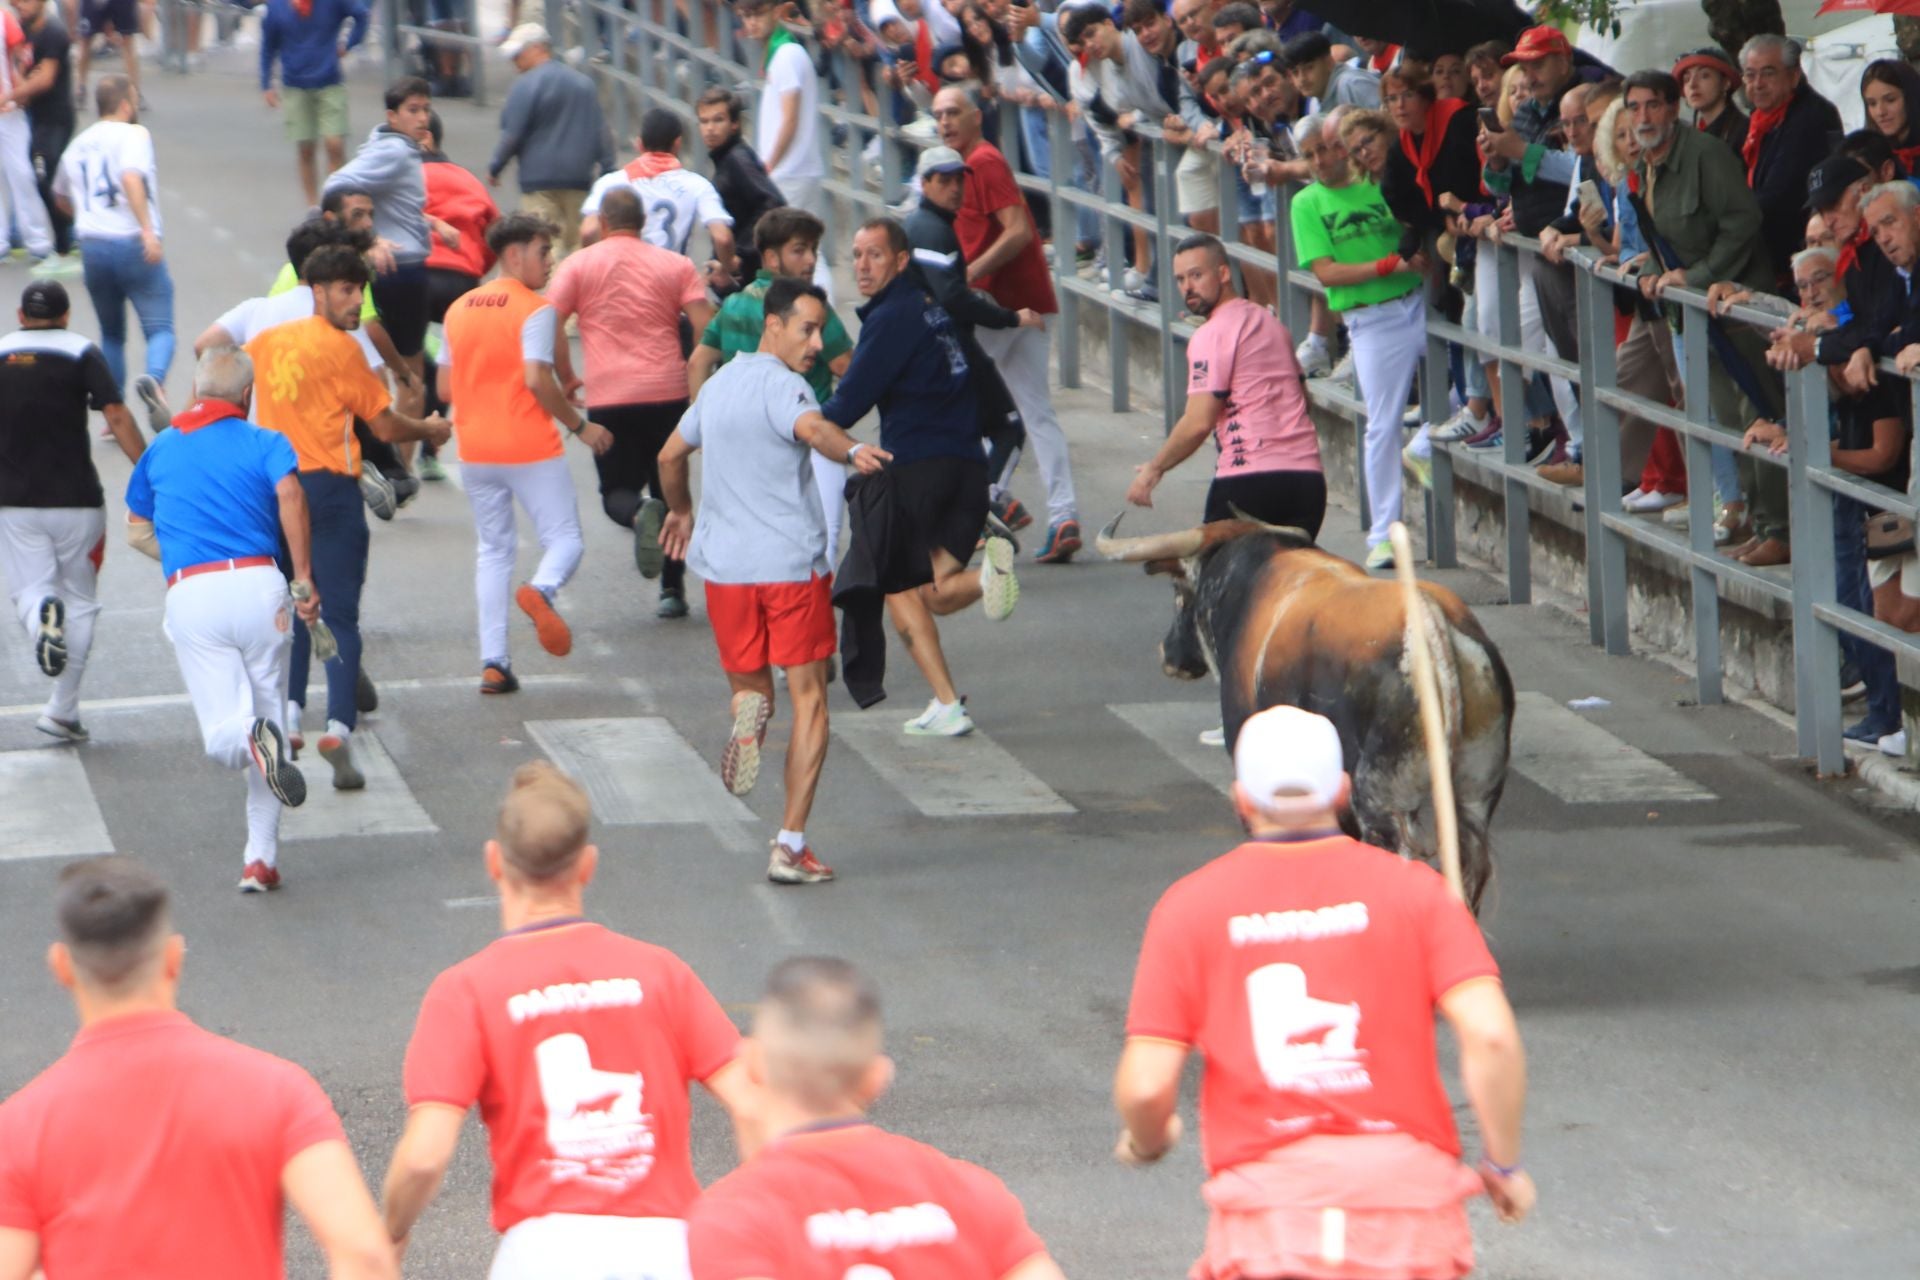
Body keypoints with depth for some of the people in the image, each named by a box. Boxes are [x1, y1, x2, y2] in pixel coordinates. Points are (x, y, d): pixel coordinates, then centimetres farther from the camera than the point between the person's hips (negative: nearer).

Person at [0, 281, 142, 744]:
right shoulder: (81, 353, -2)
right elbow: (117, 418, -12)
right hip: (76, 498, -1)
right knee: (79, 602, 12)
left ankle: (40, 618, -29)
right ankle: (63, 710, 9)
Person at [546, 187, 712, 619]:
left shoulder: (579, 265, 4)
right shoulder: (676, 265, 7)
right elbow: (705, 328, -2)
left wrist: (566, 379, 9)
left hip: (608, 399, -1)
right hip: (668, 394, 1)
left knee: (617, 492, 9)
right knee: (671, 493, 14)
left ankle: (639, 515, -26)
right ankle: (673, 589, 9)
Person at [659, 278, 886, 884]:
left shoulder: (718, 384, 14)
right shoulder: (780, 384, -9)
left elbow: (671, 456, 29)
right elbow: (811, 427, -33)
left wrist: (681, 512, 46)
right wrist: (852, 450, -52)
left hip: (724, 565, 6)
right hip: (792, 564, -6)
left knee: (749, 682, 20)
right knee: (809, 700, 2)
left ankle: (748, 710, -19)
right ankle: (790, 846, -5)